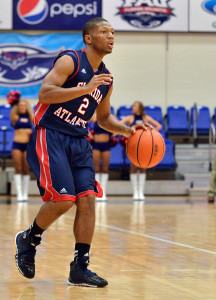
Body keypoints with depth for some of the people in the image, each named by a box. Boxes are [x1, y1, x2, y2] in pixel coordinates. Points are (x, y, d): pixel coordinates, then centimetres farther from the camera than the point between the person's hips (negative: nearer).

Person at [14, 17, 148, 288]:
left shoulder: (106, 79, 14)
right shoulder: (70, 61, -8)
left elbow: (103, 117, 27)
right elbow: (44, 93, -21)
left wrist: (126, 130, 8)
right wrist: (86, 88, -26)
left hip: (79, 142, 7)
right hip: (50, 136, -7)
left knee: (87, 199, -6)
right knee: (63, 199, -16)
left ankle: (80, 269, -1)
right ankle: (28, 240, 12)